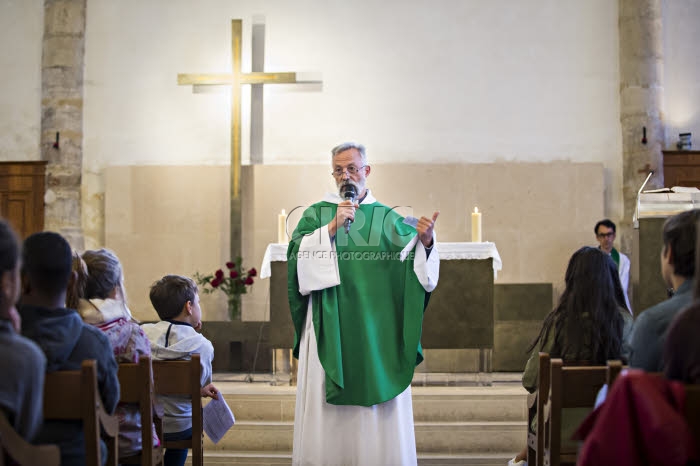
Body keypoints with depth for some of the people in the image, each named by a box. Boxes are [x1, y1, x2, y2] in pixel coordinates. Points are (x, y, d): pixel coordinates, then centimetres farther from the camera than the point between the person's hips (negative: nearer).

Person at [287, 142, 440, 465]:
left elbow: (418, 267, -2)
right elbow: (298, 256, -7)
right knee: (327, 412, 0)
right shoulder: (316, 214, 8)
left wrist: (426, 242, -21)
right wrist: (332, 228, -14)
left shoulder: (388, 219, 8)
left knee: (378, 410, 2)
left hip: (376, 332, 1)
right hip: (329, 330, 0)